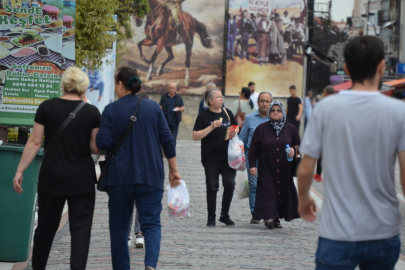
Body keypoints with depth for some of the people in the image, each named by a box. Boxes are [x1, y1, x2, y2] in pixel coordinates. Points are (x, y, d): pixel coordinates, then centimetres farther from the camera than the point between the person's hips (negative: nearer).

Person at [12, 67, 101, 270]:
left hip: (52, 177, 2)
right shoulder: (92, 112, -4)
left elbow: (35, 142, -4)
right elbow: (95, 148, -3)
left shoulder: (47, 107, -2)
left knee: (46, 227, 15)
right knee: (80, 230, 1)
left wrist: (20, 171, -1)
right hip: (82, 179, -2)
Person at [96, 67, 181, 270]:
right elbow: (167, 140, 2)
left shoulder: (111, 110, -4)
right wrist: (174, 170, 9)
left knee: (119, 226, 11)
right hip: (151, 177, 1)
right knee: (151, 223, 0)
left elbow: (103, 143, -10)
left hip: (119, 177, -1)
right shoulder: (153, 107, 4)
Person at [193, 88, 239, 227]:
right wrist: (211, 127, -19)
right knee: (212, 187, 1)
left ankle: (225, 215, 14)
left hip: (228, 157, 4)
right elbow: (195, 136, -10)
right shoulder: (204, 116, -4)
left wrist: (234, 132, 1)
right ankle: (211, 217, 10)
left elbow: (236, 127, 25)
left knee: (230, 185, -1)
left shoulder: (227, 113, 10)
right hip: (211, 158, -4)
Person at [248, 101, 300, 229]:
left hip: (284, 170, 2)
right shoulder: (261, 129, 4)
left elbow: (298, 145, 18)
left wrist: (294, 150, -4)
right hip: (266, 168, -2)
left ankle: (277, 218, 11)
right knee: (268, 191, -11)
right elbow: (253, 149, 5)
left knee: (283, 191, 2)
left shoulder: (291, 129, 9)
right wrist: (252, 165, -1)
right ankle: (269, 217, -16)